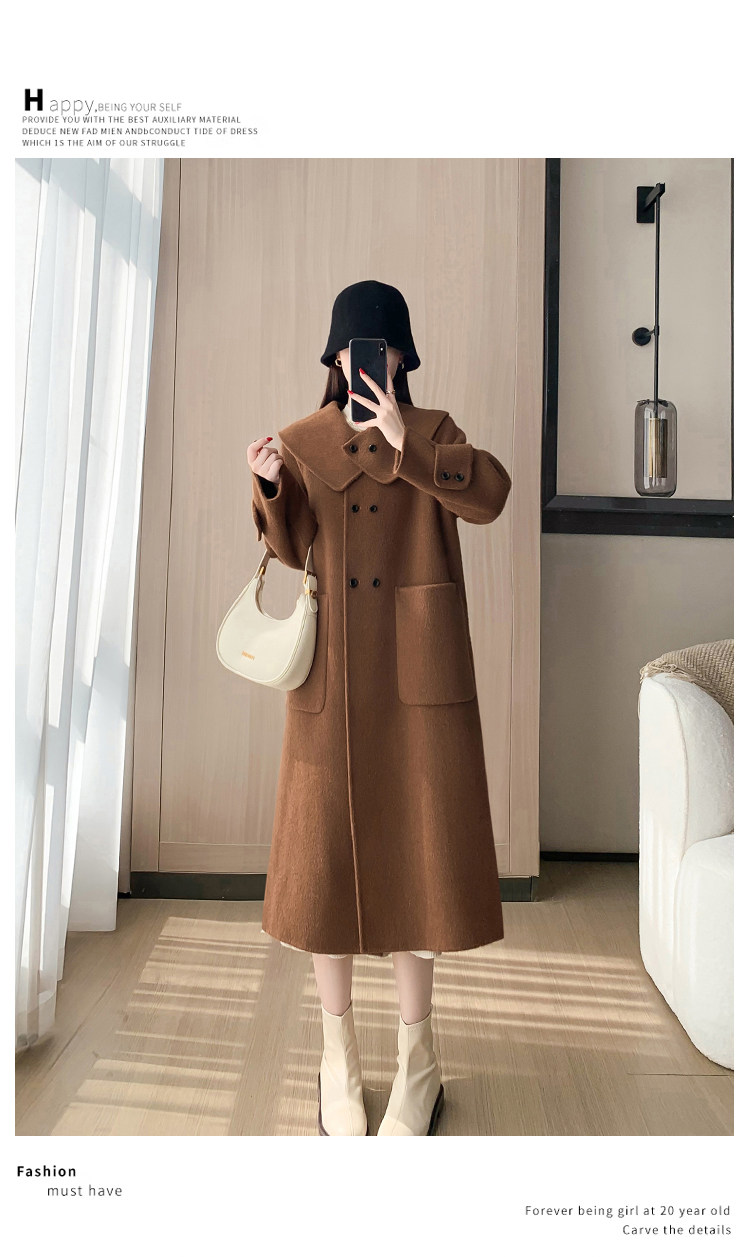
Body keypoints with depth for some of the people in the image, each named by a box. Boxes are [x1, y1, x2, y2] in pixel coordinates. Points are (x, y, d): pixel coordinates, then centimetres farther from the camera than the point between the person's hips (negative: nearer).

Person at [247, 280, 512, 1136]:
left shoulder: (433, 433, 10)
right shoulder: (303, 441, 12)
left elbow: (490, 495, -10)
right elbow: (289, 549, 0)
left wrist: (404, 444, -20)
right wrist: (270, 487, -18)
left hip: (419, 670, 0)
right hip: (332, 671, 1)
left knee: (417, 844, 3)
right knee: (328, 848, 3)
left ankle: (416, 1060, 23)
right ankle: (338, 1057, 24)